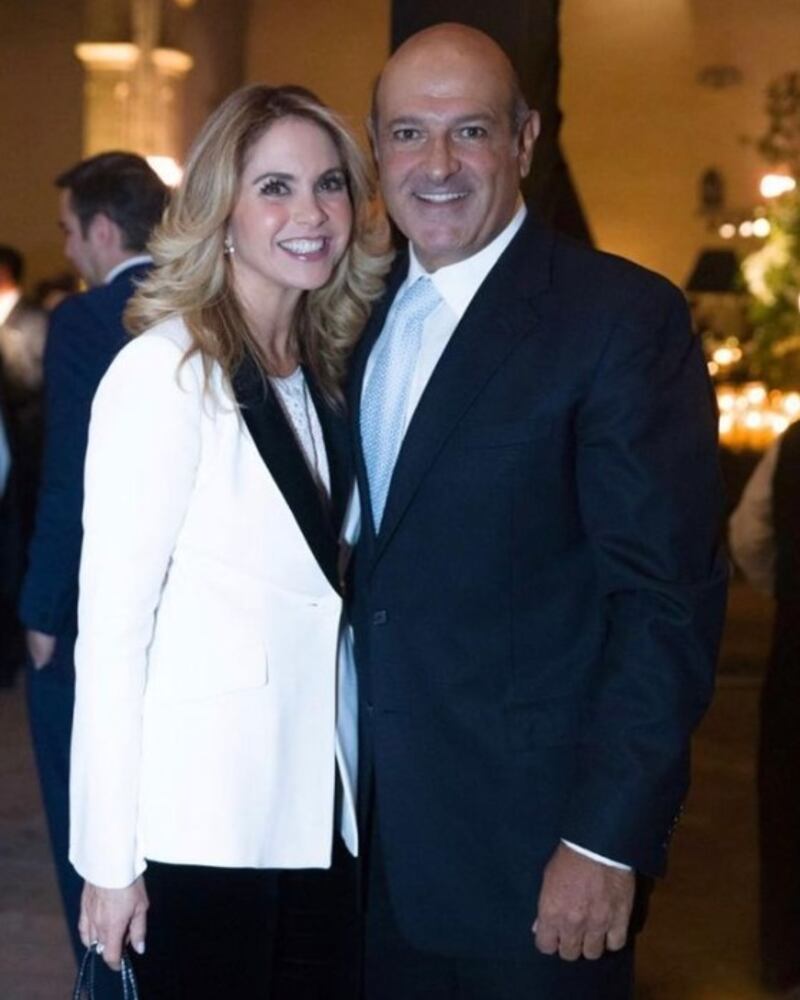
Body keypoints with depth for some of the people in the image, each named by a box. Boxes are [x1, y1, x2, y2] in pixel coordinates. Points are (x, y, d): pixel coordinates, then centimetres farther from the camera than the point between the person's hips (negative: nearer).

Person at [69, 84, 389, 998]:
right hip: (201, 824, -7)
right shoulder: (165, 369, -13)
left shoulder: (321, 375, 10)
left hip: (320, 811, 7)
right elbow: (111, 623, -15)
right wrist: (110, 857, -14)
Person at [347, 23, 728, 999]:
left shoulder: (623, 316, -12)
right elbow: (365, 561, 12)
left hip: (534, 847, -6)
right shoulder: (361, 316, 9)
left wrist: (606, 841, -19)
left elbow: (668, 598, -16)